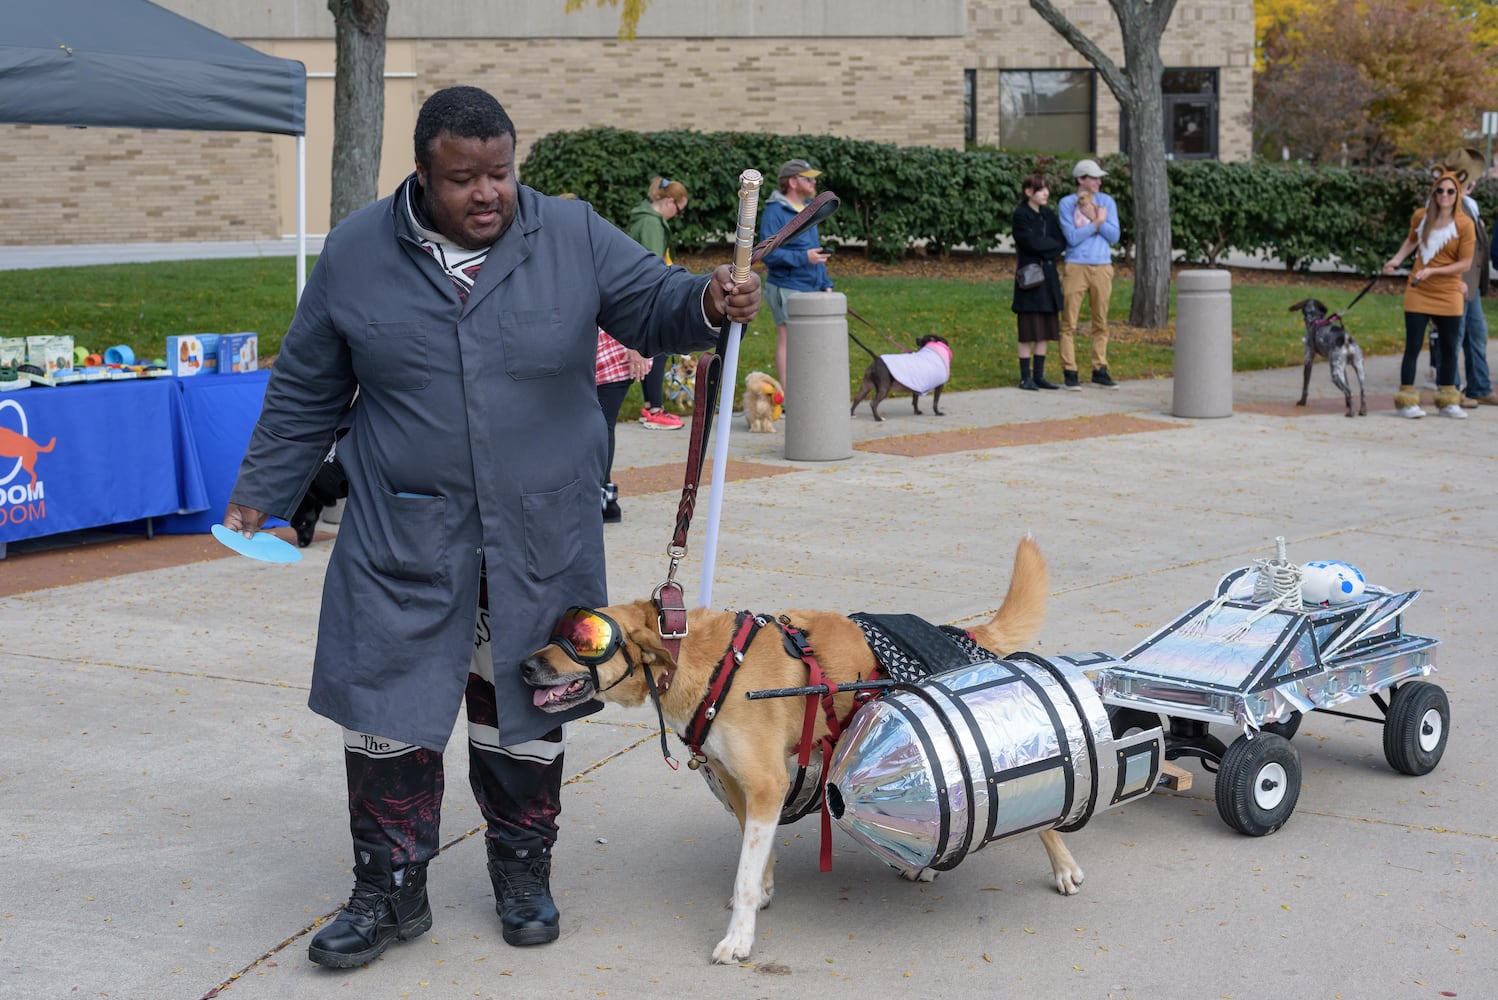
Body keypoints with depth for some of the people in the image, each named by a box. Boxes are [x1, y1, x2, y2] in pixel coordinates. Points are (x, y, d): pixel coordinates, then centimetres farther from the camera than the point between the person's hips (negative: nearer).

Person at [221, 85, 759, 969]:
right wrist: (260, 494, 8)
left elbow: (652, 302, -3)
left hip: (541, 543, 0)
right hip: (402, 541, 0)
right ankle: (391, 890, 17)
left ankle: (524, 872, 31)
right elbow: (306, 392, 7)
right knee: (385, 708, 1)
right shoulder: (357, 254, -1)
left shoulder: (575, 237, -3)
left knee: (523, 711, 12)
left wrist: (709, 302, -26)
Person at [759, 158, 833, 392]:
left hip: (810, 288, 8)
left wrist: (825, 283, 18)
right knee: (787, 339, -6)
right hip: (786, 287, -8)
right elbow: (769, 253, -19)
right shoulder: (774, 212, -12)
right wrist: (804, 257, -25)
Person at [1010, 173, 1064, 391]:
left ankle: (1039, 375, 14)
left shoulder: (1048, 214, 13)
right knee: (1029, 330, -4)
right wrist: (1053, 244, -3)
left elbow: (1062, 242, 5)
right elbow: (1031, 242, -17)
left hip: (1048, 276, 7)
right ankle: (1025, 377, 2)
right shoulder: (1021, 215, -7)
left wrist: (1046, 250, -11)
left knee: (1045, 331, 7)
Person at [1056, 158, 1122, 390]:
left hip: (1102, 267, 3)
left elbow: (1114, 236, 0)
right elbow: (1072, 237, -10)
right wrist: (1097, 222, -8)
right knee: (1069, 322, -4)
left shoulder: (1106, 201, 9)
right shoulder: (1067, 203, 0)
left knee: (1100, 322, 7)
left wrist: (1093, 216, -8)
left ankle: (1099, 370, 15)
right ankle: (1069, 372, 0)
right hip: (1076, 267, -3)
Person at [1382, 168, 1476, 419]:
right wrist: (1397, 259, 2)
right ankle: (1407, 401, 5)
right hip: (1418, 293, 0)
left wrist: (1433, 271, -19)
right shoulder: (1420, 216, -3)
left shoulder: (1464, 224, -10)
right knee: (1413, 346, -1)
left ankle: (1447, 401, 19)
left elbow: (1465, 263, -10)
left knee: (1449, 347, 7)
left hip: (1448, 295, 0)